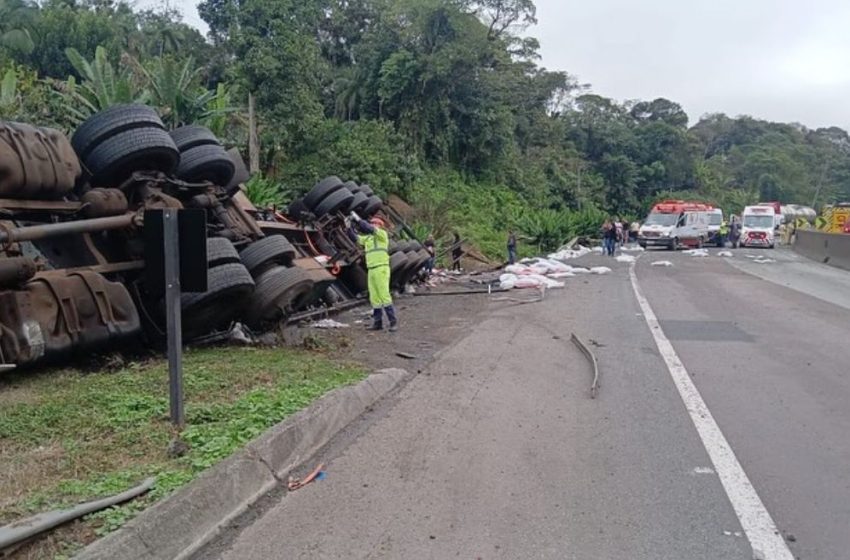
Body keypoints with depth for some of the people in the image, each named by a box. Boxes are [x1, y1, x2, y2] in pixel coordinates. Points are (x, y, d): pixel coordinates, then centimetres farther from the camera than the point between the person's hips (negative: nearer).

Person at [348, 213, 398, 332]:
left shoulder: (382, 234, -3)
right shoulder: (368, 238, 18)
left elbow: (369, 229, -18)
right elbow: (355, 238, 16)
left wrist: (358, 219, -12)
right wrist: (349, 227, 3)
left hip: (381, 269, -8)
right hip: (371, 270, 8)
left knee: (384, 295, -11)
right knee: (374, 298, 8)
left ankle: (393, 322, -7)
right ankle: (378, 322, 13)